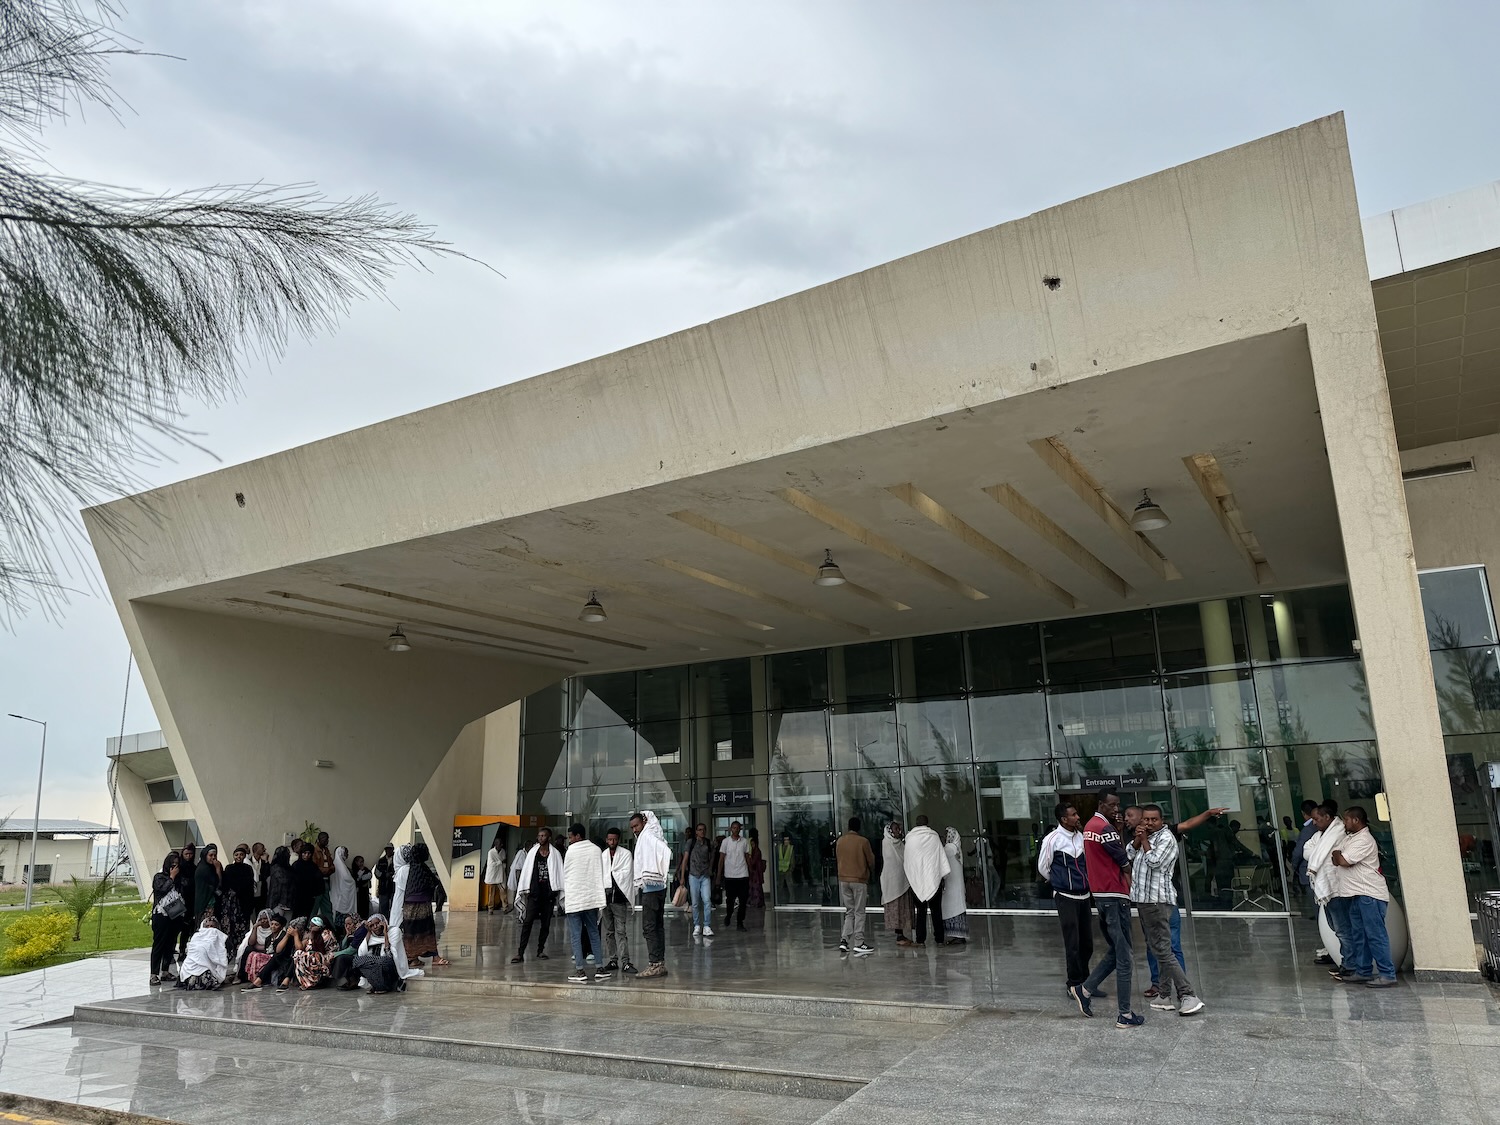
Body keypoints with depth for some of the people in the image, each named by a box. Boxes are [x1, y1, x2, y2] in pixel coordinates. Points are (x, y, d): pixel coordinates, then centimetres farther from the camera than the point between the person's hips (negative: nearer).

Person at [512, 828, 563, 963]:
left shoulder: (555, 854, 1)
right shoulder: (532, 852, 4)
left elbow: (559, 872, 1)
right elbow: (526, 870, 5)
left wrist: (558, 892, -4)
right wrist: (525, 889, 0)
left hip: (549, 893, 1)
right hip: (534, 893, 0)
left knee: (546, 924, 7)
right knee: (527, 922, -8)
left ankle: (540, 951, 19)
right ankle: (520, 953, -8)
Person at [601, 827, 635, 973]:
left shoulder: (626, 854, 3)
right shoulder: (602, 855, 14)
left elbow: (626, 873, -6)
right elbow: (598, 875, 9)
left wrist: (610, 875, -4)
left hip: (619, 896, -4)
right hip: (605, 896, 4)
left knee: (621, 931, -8)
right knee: (609, 931, 9)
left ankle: (625, 962, -9)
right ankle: (612, 960, 15)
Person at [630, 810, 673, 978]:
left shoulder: (647, 835, -10)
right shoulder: (643, 837, 18)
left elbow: (666, 852, -25)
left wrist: (664, 875, -20)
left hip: (651, 887, -10)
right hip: (655, 887, 10)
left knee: (649, 928, -9)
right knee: (657, 926, 11)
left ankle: (655, 964, -9)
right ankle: (660, 964, 15)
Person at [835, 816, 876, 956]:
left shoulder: (840, 841, 3)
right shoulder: (863, 841, -10)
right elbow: (871, 861, -1)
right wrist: (870, 871, 19)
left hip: (843, 880, 4)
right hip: (859, 880, -4)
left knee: (849, 912, 12)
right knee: (859, 912, 2)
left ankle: (844, 941, 4)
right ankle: (858, 944, -1)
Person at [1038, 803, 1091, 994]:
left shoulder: (1080, 836, 4)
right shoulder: (1052, 839, -11)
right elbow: (1042, 867, -1)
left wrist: (1085, 881, 11)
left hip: (1084, 895, 5)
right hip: (1066, 897, -5)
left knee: (1087, 943, 12)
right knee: (1073, 944, -1)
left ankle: (1084, 980, 28)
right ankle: (1074, 984, 13)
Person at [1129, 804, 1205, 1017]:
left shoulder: (1166, 837, -9)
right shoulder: (1146, 836, 17)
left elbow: (1153, 860, -19)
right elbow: (1128, 854, 11)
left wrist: (1144, 840, -7)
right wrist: (1137, 838, -4)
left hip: (1157, 901, -9)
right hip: (1144, 900, 9)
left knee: (1162, 950, -12)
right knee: (1156, 949, 12)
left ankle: (1188, 996, -11)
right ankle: (1165, 995, 18)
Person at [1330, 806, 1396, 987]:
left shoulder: (1364, 840, -15)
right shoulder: (1349, 837, 16)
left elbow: (1343, 861, -19)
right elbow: (1336, 861, 15)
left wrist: (1337, 855, 2)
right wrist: (1338, 857, -6)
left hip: (1370, 894, -10)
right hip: (1356, 894, 10)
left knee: (1376, 935, -8)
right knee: (1358, 935, 13)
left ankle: (1387, 975, -4)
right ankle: (1363, 971, 19)